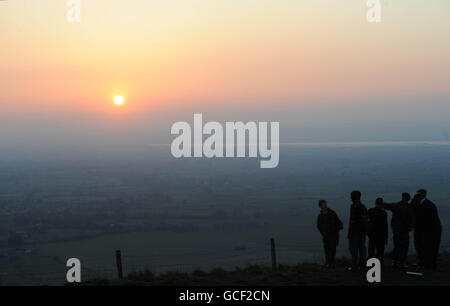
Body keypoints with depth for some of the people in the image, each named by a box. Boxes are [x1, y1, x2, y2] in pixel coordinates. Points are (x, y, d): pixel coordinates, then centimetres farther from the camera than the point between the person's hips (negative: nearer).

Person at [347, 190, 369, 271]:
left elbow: (352, 220, -19)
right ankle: (362, 264, 20)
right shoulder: (363, 207, 14)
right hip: (363, 231, 8)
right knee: (362, 247, 14)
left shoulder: (354, 206, -14)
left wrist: (349, 232, -18)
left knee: (354, 248, -6)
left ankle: (354, 266, -8)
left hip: (355, 231, -8)